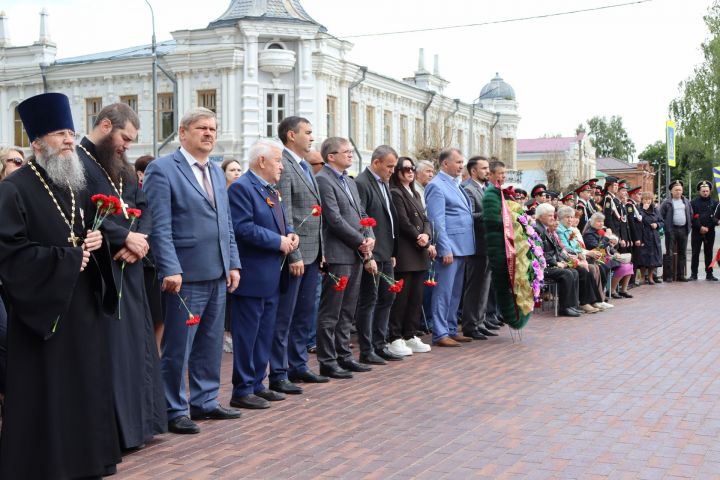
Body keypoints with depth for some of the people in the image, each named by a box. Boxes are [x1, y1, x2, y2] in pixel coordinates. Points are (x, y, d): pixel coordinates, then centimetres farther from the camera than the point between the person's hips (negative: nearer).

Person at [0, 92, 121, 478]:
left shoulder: (78, 188, 14)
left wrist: (96, 243, -1)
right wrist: (67, 258, -15)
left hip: (84, 308, 7)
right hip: (43, 311, -7)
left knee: (85, 392, 10)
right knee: (46, 399, -2)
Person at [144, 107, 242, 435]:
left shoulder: (217, 173, 16)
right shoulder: (162, 170, -7)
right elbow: (160, 226, -14)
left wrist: (233, 264, 11)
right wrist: (171, 269, -20)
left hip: (217, 275, 8)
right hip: (186, 275, -7)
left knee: (210, 345, 15)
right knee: (178, 348, 1)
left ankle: (204, 402, 27)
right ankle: (174, 411, 12)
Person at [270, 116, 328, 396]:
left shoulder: (305, 167, 16)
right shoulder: (283, 167, -13)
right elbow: (284, 215, -19)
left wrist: (320, 251, 15)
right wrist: (294, 255, -21)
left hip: (312, 254, 9)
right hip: (295, 254, -9)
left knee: (305, 315, 15)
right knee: (284, 318, -1)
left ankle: (298, 367, 26)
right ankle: (278, 375, 5)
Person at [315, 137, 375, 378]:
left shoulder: (350, 182, 19)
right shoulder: (322, 180, -10)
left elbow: (361, 214, 19)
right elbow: (335, 219, -17)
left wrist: (370, 237, 1)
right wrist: (361, 241, -11)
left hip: (356, 254, 9)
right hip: (337, 255, -9)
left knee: (347, 312, 14)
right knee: (330, 313, -3)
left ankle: (344, 356, 22)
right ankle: (327, 362, 3)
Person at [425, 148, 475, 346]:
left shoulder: (455, 185, 17)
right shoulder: (436, 186, -10)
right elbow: (437, 220, -15)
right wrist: (445, 249, -19)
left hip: (462, 246, 9)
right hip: (449, 247, -9)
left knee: (455, 292, 14)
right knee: (444, 291, -6)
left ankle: (451, 330, 21)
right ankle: (440, 334, -2)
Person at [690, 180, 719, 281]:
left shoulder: (714, 203, 8)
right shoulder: (694, 202, 2)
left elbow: (716, 218, 2)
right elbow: (692, 217, -4)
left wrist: (708, 227, -13)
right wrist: (700, 227, -14)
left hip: (710, 231, 2)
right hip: (697, 231, -2)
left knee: (709, 253, 6)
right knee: (695, 253, -1)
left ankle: (709, 274, 9)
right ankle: (693, 274, 3)